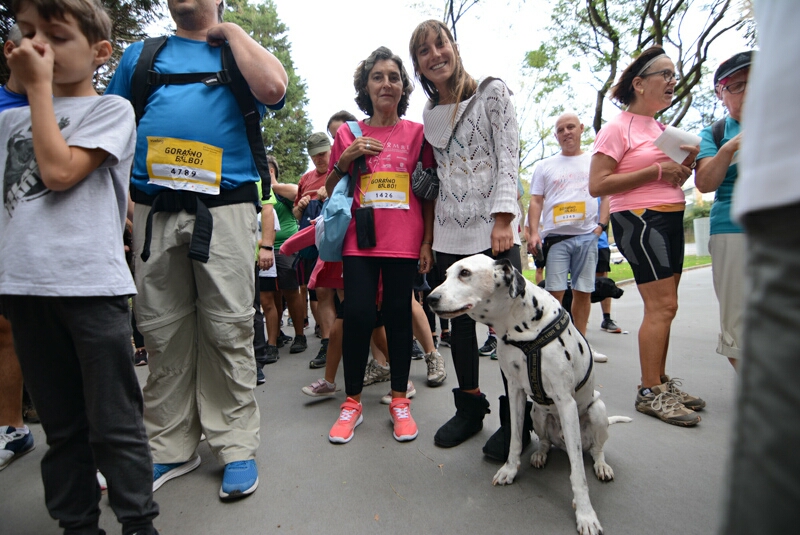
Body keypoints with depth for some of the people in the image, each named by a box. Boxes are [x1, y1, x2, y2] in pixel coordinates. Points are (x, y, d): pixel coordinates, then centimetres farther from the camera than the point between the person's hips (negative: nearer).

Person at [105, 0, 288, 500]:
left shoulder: (239, 52, 16)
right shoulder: (140, 54, 24)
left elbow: (273, 88, -8)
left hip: (224, 208, -3)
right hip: (154, 210, 3)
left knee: (228, 331, -3)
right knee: (164, 332, 5)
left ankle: (237, 446, 9)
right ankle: (170, 448, 19)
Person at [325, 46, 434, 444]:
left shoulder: (418, 133, 9)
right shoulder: (349, 133, 12)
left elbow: (429, 193, 9)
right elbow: (330, 190, 15)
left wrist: (428, 241, 1)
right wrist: (346, 158, -2)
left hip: (404, 241, 0)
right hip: (360, 238, 1)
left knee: (398, 315, 2)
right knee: (358, 315, -5)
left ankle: (399, 401, 17)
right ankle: (352, 402, 13)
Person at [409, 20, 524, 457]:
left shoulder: (492, 93, 3)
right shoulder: (429, 113, 16)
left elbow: (508, 155, -5)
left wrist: (503, 218, -16)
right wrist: (427, 236, 13)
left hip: (494, 228, -4)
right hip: (449, 235, 5)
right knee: (459, 319, 8)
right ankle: (470, 406, 23)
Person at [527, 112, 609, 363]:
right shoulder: (545, 166, 13)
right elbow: (536, 201, 8)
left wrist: (601, 225, -2)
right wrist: (533, 232, -4)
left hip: (587, 236, 1)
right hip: (555, 236, -1)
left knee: (583, 291, 5)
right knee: (554, 291, -5)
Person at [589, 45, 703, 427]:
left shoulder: (659, 127, 19)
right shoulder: (618, 128, -6)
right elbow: (597, 186, -16)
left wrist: (685, 164, 5)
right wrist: (656, 171, -16)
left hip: (670, 218, 8)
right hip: (639, 220, -8)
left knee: (663, 306, 9)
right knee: (662, 306, -11)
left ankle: (661, 383, 19)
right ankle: (649, 393, -1)